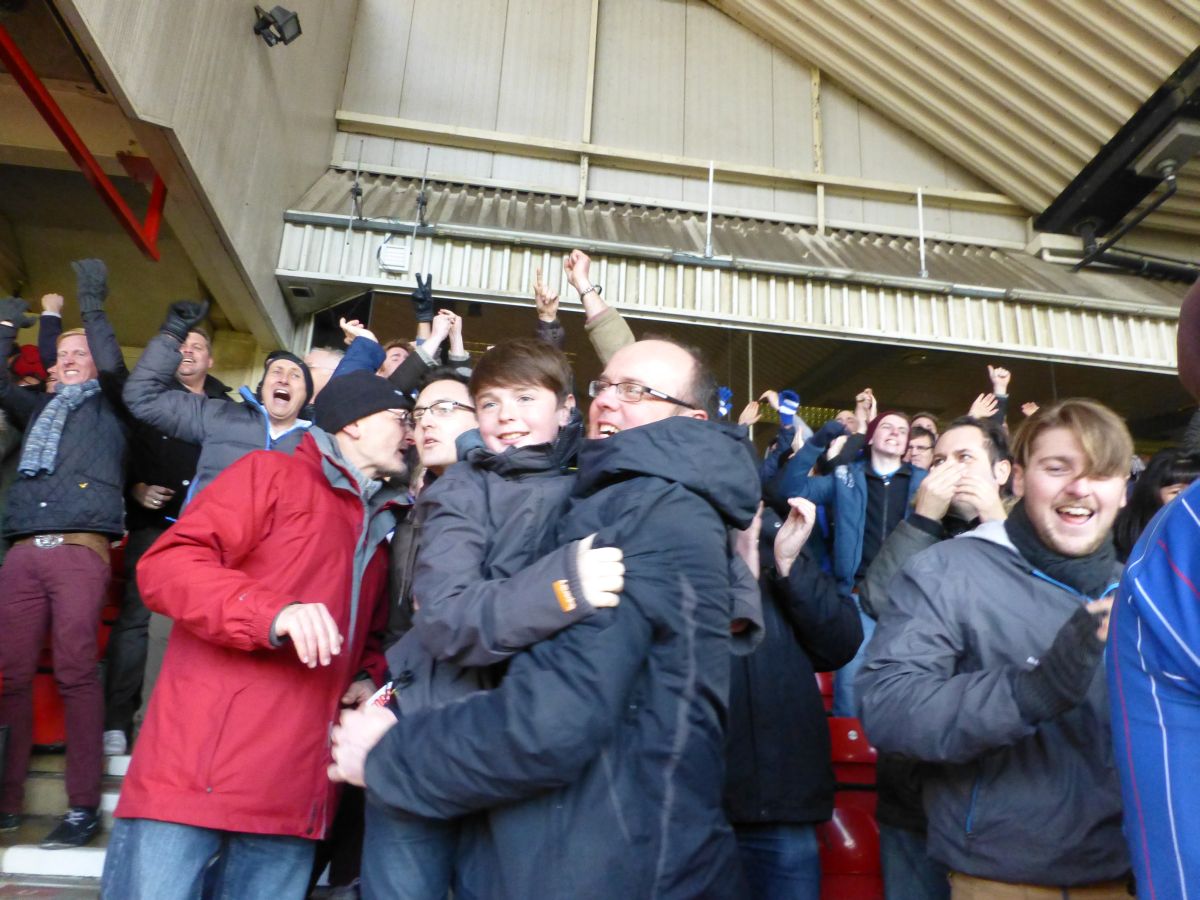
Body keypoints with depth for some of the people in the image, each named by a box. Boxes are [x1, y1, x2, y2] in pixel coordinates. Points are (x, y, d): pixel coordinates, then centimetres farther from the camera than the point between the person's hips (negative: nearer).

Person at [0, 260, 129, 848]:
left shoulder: (107, 406, 15)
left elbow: (113, 365, -3)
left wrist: (93, 306, 2)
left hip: (80, 551, -5)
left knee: (76, 673, -9)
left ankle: (84, 808, -5)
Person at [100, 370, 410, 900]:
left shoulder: (380, 525, 21)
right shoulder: (271, 473, 2)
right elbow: (166, 564, -9)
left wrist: (368, 678, 8)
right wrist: (274, 611, -25)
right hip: (201, 766, -6)